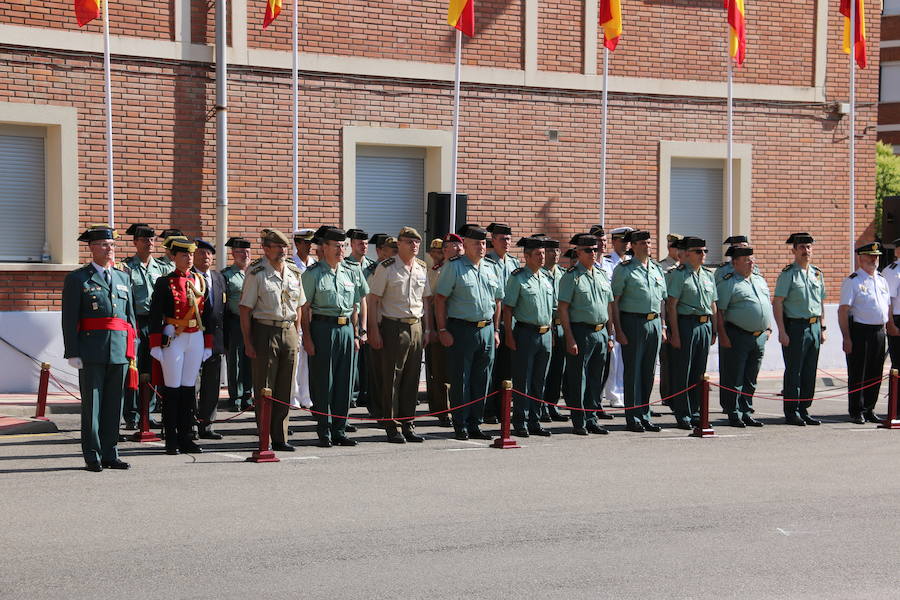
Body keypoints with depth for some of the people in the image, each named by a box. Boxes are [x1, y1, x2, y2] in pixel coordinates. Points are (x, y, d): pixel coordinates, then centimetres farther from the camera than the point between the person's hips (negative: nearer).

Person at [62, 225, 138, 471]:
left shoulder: (123, 278, 16)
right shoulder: (77, 279, 1)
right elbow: (69, 319, -3)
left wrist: (132, 353, 12)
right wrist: (73, 353, -10)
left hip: (120, 350, 5)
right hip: (91, 351, -5)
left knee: (114, 405, 7)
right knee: (92, 405, 0)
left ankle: (110, 454, 15)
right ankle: (92, 457, 6)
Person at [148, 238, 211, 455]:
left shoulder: (200, 281, 10)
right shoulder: (164, 283, -3)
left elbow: (206, 313, 13)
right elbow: (155, 315, -5)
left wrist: (207, 344, 11)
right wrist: (155, 345, -10)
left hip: (196, 339, 4)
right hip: (173, 339, -4)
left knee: (189, 388, 7)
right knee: (172, 389, -1)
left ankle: (185, 438, 13)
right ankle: (171, 441, 5)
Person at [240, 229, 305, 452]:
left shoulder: (294, 272, 11)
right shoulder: (256, 273, -6)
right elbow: (245, 309, -7)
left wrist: (297, 336, 11)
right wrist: (248, 342, -12)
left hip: (288, 332, 5)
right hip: (265, 331, -5)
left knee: (285, 389, 7)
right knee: (264, 389, -1)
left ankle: (280, 438, 14)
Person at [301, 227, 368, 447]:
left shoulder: (351, 272, 12)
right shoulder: (313, 274, -2)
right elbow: (305, 308, -5)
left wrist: (356, 334, 12)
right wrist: (307, 337, -11)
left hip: (346, 328, 5)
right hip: (322, 328, -5)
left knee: (344, 381, 6)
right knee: (323, 382, -1)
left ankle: (340, 430, 15)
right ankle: (324, 432, 6)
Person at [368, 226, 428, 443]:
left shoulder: (423, 268, 10)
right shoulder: (386, 268, -5)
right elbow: (373, 300, -6)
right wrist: (374, 330, -11)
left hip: (416, 326, 5)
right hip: (393, 326, -5)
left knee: (412, 378, 7)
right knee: (391, 379, -2)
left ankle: (408, 424, 16)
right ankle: (391, 427, 5)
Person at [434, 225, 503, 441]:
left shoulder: (492, 268, 13)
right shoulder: (453, 267, -3)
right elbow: (440, 299, -6)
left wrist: (495, 330, 13)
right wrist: (442, 330, -12)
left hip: (487, 330, 5)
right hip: (461, 329, -5)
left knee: (481, 381, 9)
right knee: (460, 380, -1)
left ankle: (475, 424, 17)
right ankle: (460, 425, 6)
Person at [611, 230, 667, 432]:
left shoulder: (657, 269, 15)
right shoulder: (624, 269, -3)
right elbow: (614, 301, -6)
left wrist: (662, 328, 14)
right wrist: (618, 330, -13)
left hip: (654, 323, 6)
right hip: (633, 322, -6)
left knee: (649, 372, 8)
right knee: (633, 372, -3)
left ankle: (645, 416, 16)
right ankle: (633, 419, 1)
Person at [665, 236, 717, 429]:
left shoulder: (708, 275, 15)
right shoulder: (679, 275, -5)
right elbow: (671, 305, -10)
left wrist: (714, 330, 14)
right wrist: (674, 333, -15)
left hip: (705, 325, 6)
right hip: (686, 324, -6)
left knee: (699, 373, 10)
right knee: (682, 373, -2)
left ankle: (695, 413, 18)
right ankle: (682, 415, 3)